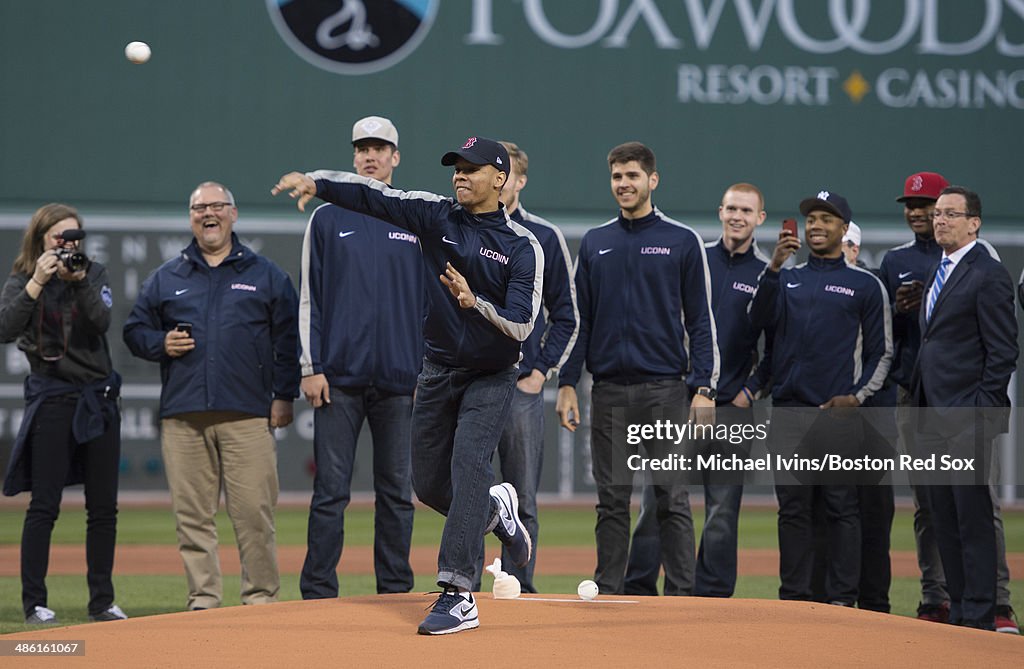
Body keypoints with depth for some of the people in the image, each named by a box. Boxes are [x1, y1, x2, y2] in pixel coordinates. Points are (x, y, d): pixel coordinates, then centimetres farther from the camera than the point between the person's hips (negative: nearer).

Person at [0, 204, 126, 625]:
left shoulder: (94, 274, 8)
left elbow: (102, 321, -9)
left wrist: (79, 281, -20)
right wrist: (36, 283, -21)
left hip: (99, 399, 3)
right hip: (52, 400, -3)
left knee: (103, 507, 5)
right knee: (44, 506, -6)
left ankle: (102, 601, 12)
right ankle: (34, 603, -4)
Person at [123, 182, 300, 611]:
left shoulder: (266, 275, 12)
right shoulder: (165, 278, 17)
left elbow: (289, 339, 8)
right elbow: (134, 330, 19)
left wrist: (284, 396, -1)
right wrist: (161, 345, -2)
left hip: (248, 416, -2)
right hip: (182, 417, 2)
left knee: (254, 512, -7)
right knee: (192, 515, 1)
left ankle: (261, 598, 1)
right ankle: (203, 600, 6)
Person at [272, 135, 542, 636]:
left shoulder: (522, 247, -10)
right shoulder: (437, 216, -1)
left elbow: (521, 325, -18)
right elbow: (373, 196, -14)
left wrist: (475, 302, -35)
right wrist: (316, 182, -29)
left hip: (492, 375, -5)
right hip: (438, 370, 5)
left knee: (468, 463, -20)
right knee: (429, 483, 7)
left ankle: (458, 595, -22)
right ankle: (494, 510, 40)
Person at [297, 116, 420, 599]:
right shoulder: (327, 220, 8)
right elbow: (309, 300, 6)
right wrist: (311, 368, -3)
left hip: (399, 379, 1)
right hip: (339, 377, -1)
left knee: (396, 491, 5)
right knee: (330, 490, -3)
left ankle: (396, 592, 10)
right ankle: (317, 594, 0)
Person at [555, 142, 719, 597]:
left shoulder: (682, 242, 2)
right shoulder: (594, 243, 11)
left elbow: (700, 320, 0)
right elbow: (579, 319, 11)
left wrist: (703, 387, -8)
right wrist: (567, 384, 3)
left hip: (664, 388, -3)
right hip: (609, 389, 3)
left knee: (671, 497, -3)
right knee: (611, 500, 5)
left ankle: (680, 596, 0)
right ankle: (607, 594, 9)